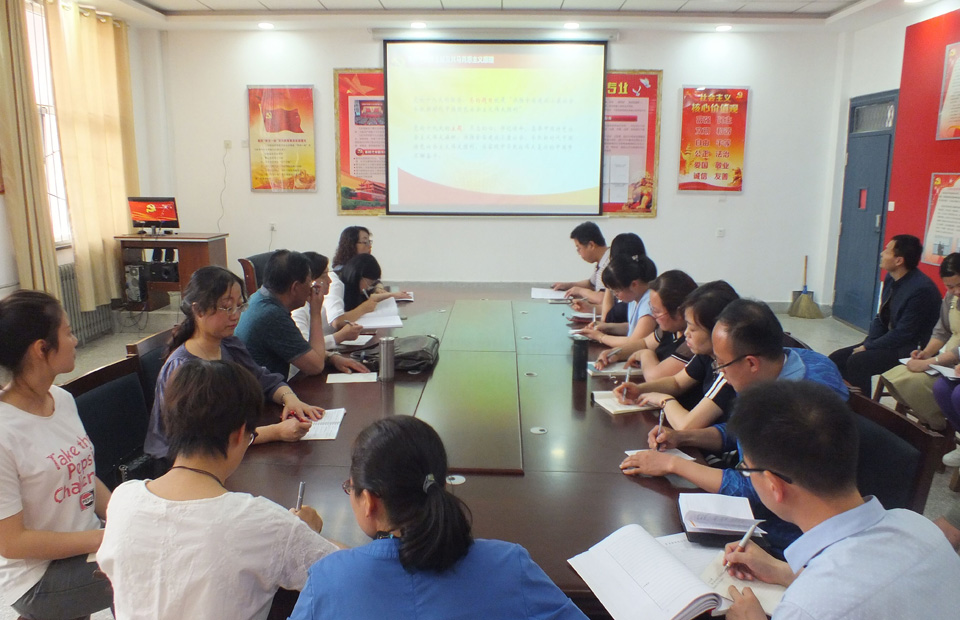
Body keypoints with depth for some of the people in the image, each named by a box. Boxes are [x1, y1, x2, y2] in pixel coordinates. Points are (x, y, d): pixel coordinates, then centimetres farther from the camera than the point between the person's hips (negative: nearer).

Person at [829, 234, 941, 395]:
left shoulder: (922, 289, -22)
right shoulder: (891, 278, 5)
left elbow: (904, 333, -21)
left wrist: (868, 347, -15)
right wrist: (867, 343, -3)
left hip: (909, 351, -9)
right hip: (888, 340, 9)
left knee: (857, 361, -27)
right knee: (836, 358, -3)